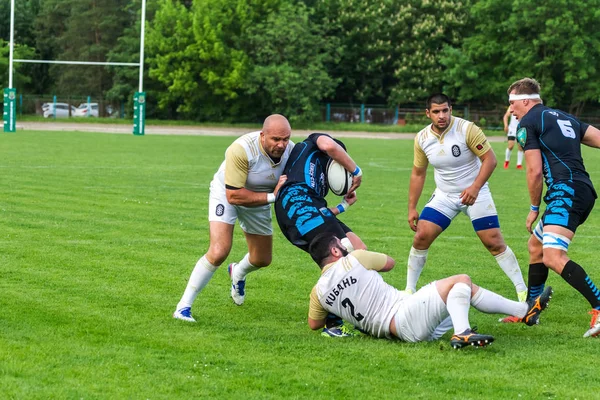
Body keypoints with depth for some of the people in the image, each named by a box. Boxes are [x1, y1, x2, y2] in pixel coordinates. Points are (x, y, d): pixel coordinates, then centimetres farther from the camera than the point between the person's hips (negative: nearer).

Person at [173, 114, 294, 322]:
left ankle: (238, 273, 53)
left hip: (259, 201, 5)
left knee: (262, 260, 15)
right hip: (226, 193, -5)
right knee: (218, 252, -23)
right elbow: (233, 196, -37)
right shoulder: (241, 150, -39)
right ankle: (184, 306, -11)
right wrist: (271, 196, -39)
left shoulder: (291, 151, -24)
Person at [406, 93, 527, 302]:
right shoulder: (422, 138, -6)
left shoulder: (467, 129, -20)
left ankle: (522, 291, 3)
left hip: (474, 193, -3)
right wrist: (412, 208, 4)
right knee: (421, 237, -8)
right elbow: (418, 173, 6)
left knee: (495, 243, -7)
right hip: (444, 196, 4)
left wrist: (475, 187, -30)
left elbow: (490, 159, -18)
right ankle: (409, 290, 6)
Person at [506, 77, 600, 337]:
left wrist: (534, 208, 6)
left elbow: (535, 171, -6)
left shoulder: (528, 123, 0)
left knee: (553, 257, -22)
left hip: (566, 191, -10)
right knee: (535, 245, 24)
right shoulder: (564, 118, 24)